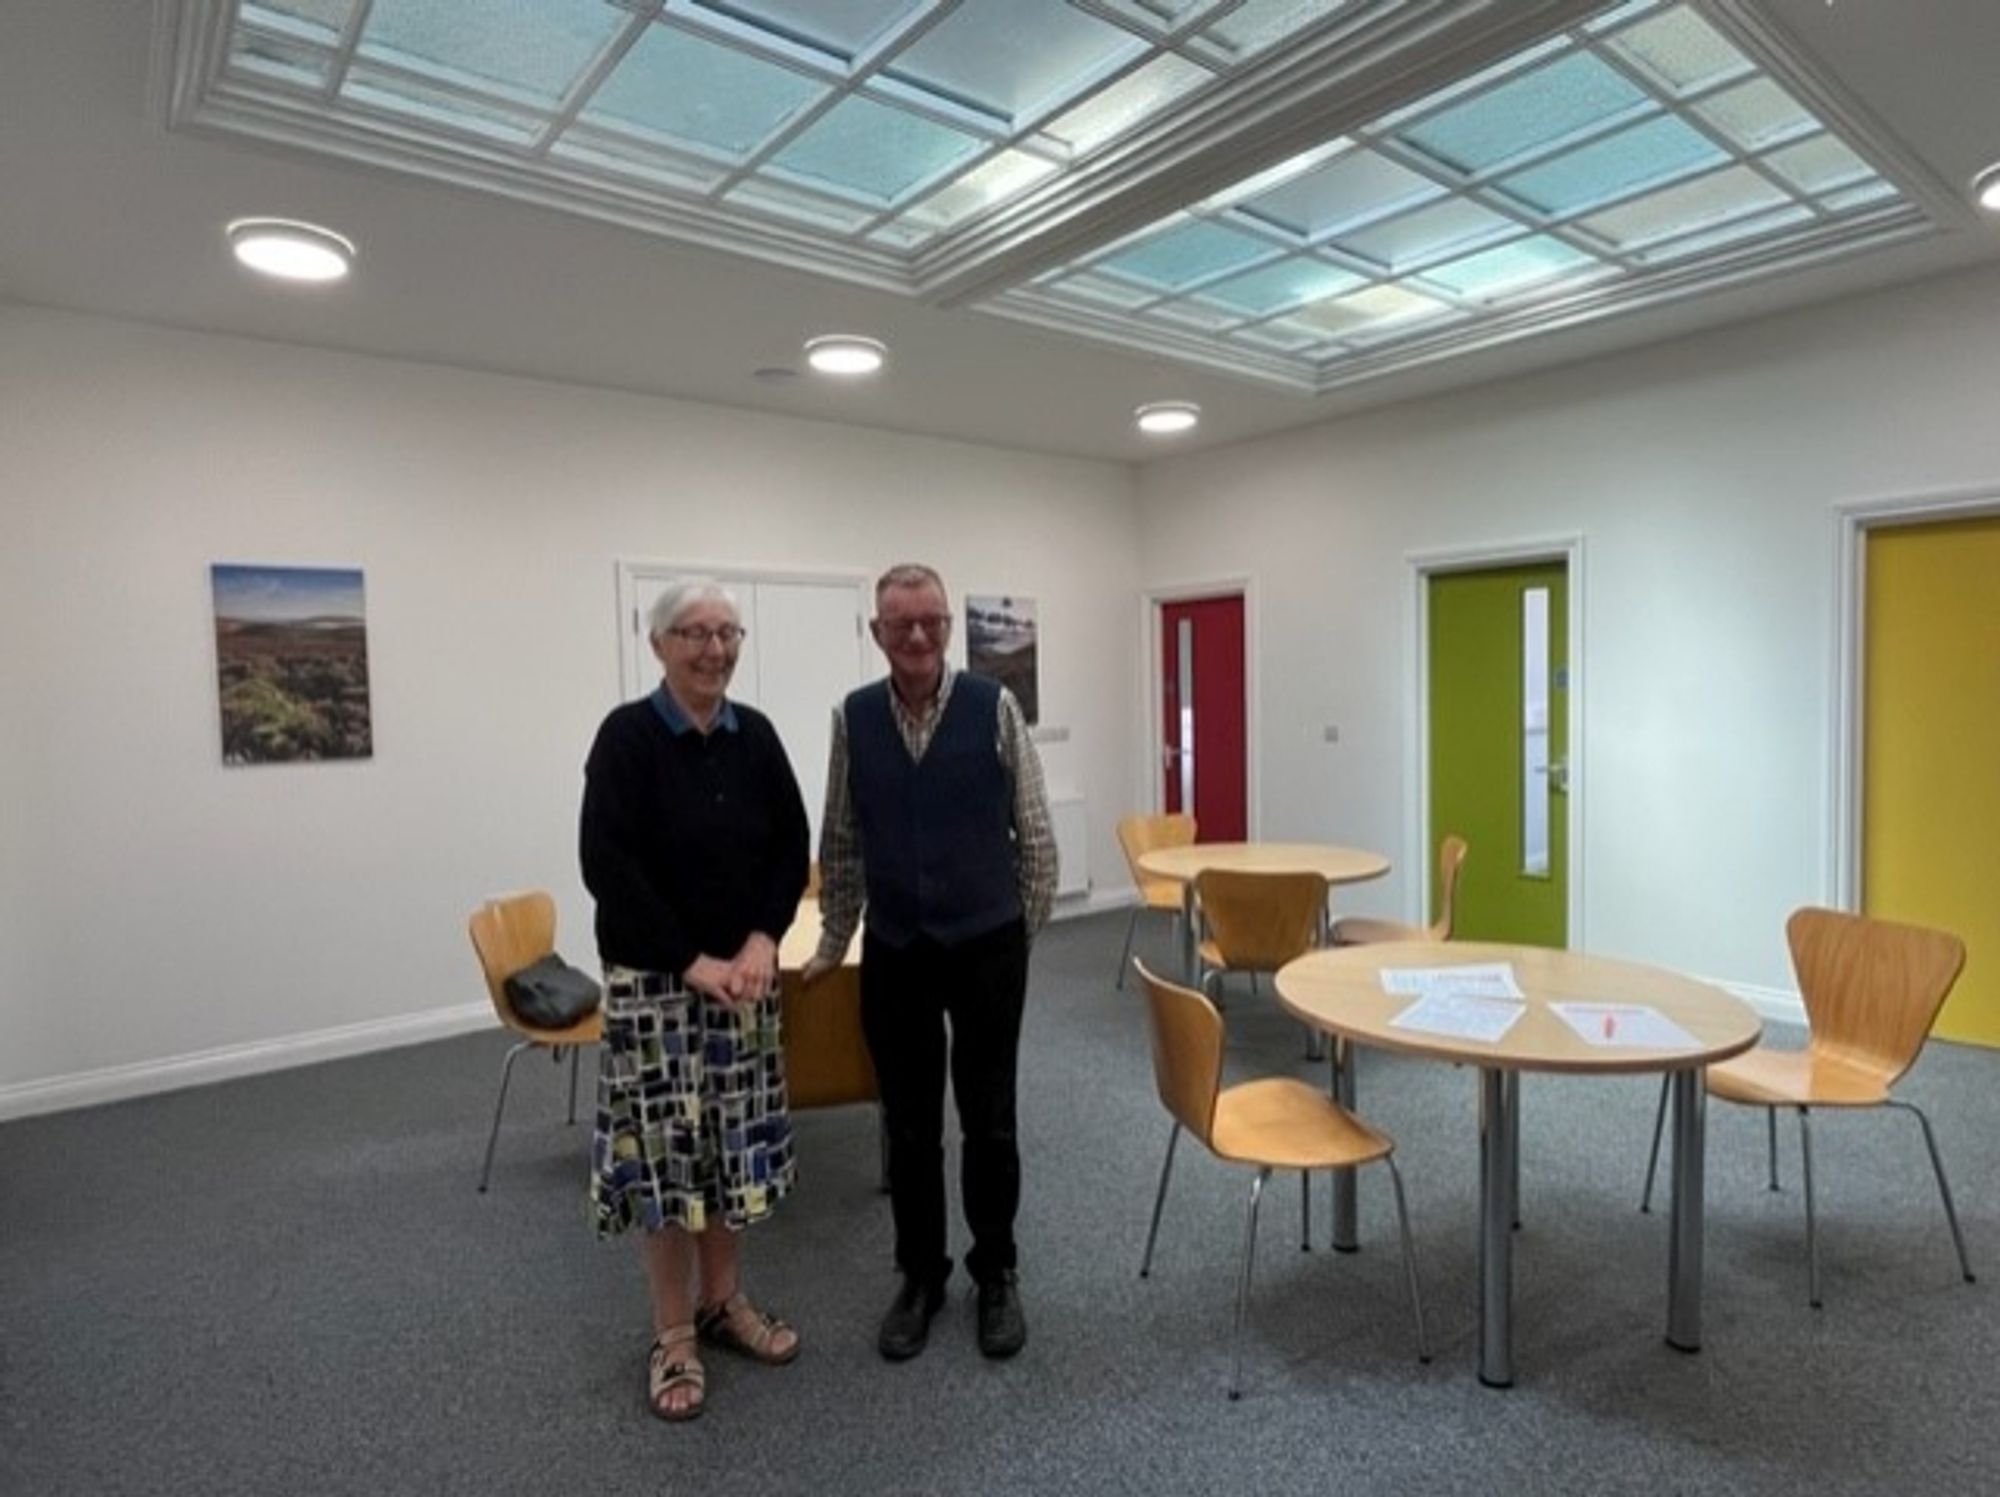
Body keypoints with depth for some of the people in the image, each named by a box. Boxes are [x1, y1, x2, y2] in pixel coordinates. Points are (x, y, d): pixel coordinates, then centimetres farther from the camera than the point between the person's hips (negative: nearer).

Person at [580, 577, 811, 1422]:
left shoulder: (755, 735, 3)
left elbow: (793, 847, 4)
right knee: (664, 1148, 3)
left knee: (734, 1140, 13)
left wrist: (763, 941, -10)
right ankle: (672, 1335, 21)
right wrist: (692, 961, -16)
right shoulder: (627, 735, -11)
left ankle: (723, 1301, 32)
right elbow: (607, 866, -16)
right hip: (654, 978, -4)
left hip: (743, 971, 5)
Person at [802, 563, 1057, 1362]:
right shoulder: (853, 718, 0)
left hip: (987, 945, -2)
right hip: (894, 953, 2)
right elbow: (840, 843, 9)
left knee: (988, 1122, 9)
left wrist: (1029, 929, 3)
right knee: (909, 1126, 12)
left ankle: (997, 1275, 30)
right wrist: (832, 941, 13)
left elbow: (1034, 830, 0)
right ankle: (920, 1276, 32)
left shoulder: (994, 706, -7)